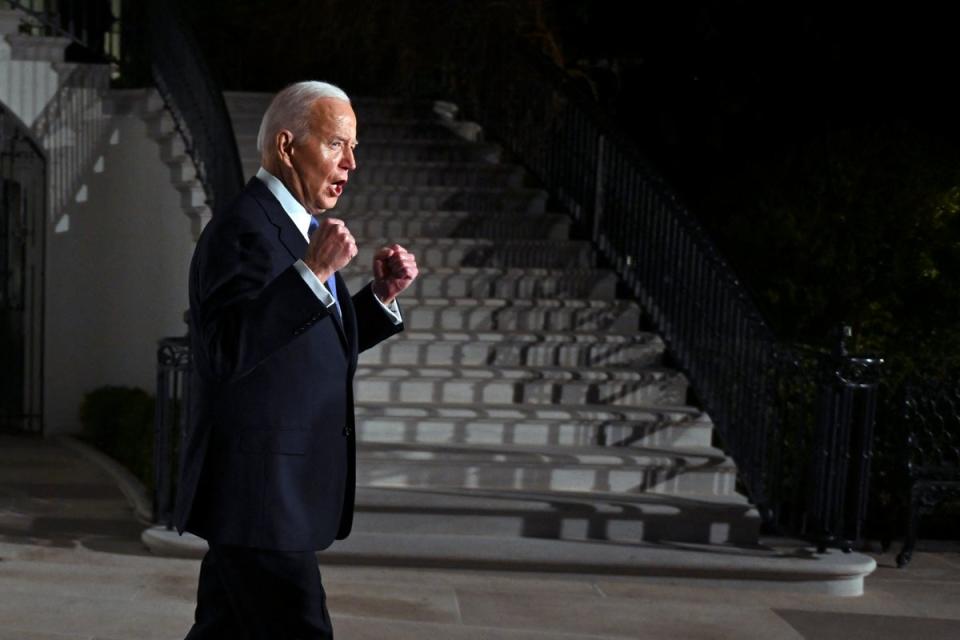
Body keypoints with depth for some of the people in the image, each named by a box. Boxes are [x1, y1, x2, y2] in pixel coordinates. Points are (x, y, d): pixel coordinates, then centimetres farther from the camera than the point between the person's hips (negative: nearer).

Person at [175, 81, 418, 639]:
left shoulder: (296, 228, 16)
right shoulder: (243, 230, -16)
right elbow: (227, 350, -29)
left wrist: (382, 296, 9)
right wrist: (313, 272, -33)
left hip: (286, 487, 10)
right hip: (258, 493, -10)